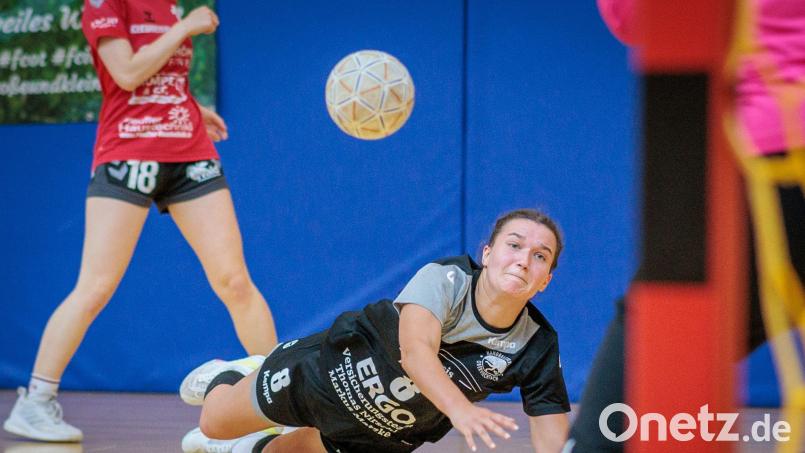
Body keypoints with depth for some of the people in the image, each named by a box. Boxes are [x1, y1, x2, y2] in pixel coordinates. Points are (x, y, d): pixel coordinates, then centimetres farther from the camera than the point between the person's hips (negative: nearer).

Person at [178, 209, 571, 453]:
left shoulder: (538, 347, -25)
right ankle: (227, 378, 48)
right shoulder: (445, 279, -34)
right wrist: (459, 408, -71)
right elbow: (415, 349, -53)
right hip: (334, 371, -3)